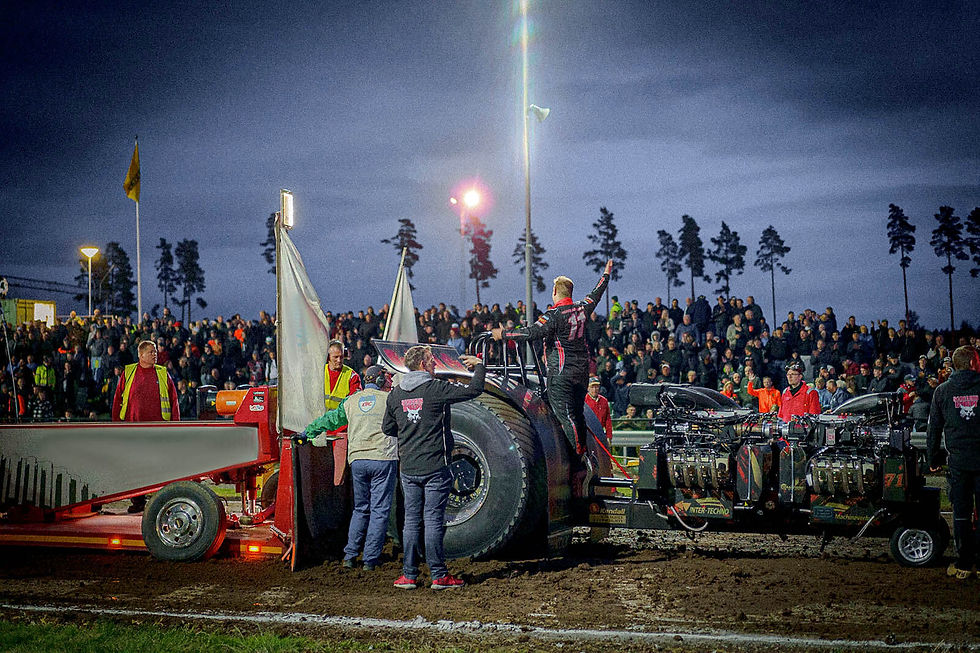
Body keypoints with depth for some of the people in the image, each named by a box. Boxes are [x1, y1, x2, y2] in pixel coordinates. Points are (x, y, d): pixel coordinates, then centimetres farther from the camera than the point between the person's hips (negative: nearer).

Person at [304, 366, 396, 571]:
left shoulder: (351, 401, 13)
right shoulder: (389, 400, 4)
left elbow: (330, 419, 22)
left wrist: (307, 432, 33)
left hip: (357, 460, 4)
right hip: (383, 459, -3)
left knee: (360, 509, 16)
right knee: (379, 510, 2)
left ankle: (350, 555, 12)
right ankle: (370, 560, 2)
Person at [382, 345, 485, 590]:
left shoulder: (395, 394, 6)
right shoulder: (436, 389, -11)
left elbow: (387, 428, 15)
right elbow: (474, 390, -11)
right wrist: (478, 366, 6)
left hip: (408, 469, 5)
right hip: (435, 467, -5)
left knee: (411, 520, 11)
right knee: (434, 520, -1)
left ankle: (409, 575, 14)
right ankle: (439, 576, 4)